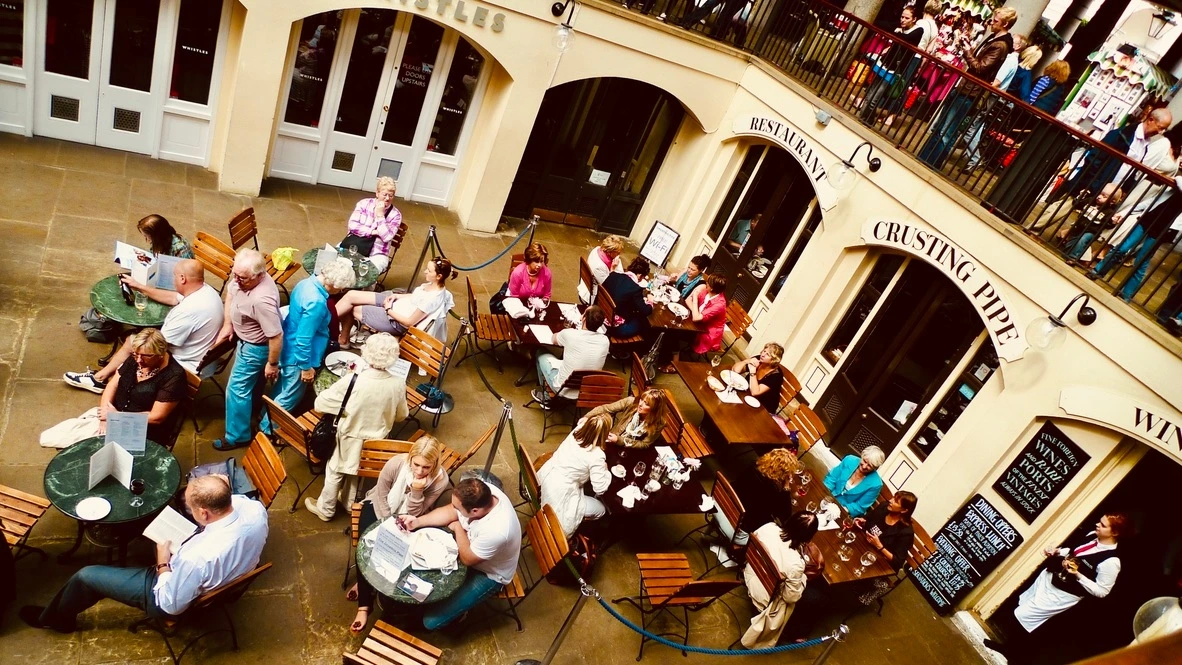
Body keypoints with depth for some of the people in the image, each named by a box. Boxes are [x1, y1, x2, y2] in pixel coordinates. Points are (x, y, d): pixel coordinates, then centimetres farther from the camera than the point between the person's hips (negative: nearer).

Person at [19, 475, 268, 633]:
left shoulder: (197, 558, -44)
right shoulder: (256, 508, -27)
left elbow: (171, 606, -23)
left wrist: (163, 561, -14)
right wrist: (223, 490, -11)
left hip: (174, 592, -7)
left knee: (86, 576, 10)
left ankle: (56, 618, 44)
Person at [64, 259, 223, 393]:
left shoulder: (189, 310, -34)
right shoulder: (205, 289, -5)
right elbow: (174, 298, 15)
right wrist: (139, 287, 19)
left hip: (186, 366, -9)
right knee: (132, 340, 17)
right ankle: (99, 377, 26)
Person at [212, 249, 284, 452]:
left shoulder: (262, 300, -43)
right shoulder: (243, 277, -17)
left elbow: (276, 336, -35)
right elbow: (230, 290, 7)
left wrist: (272, 363, -23)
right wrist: (227, 324, 1)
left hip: (255, 347, -9)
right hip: (247, 339, 9)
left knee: (237, 389, 5)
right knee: (251, 380, 32)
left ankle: (237, 436, 23)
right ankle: (252, 406, 59)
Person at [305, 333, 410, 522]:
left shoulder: (352, 381, -31)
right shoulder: (399, 384, -23)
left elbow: (320, 403, -18)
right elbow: (402, 415, -5)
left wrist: (341, 406, 2)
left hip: (349, 440, -3)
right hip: (376, 442, 3)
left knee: (335, 472, 25)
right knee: (357, 471, 31)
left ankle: (325, 509, 46)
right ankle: (349, 502, 54)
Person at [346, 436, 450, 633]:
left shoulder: (440, 480, -28)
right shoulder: (395, 464, -29)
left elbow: (413, 514, -22)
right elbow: (381, 497, -12)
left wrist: (417, 491, -39)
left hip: (406, 520, 1)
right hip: (380, 508, 0)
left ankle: (365, 583, 9)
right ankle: (364, 606, -12)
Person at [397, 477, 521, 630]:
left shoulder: (496, 531, -45)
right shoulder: (482, 492, -26)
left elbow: (467, 559, -25)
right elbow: (450, 512, -7)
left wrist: (458, 528, -13)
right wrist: (417, 522, -17)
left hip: (488, 573, -7)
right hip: (471, 545, 7)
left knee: (432, 620, -8)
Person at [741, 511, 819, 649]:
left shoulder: (769, 527, -24)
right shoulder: (796, 563, -36)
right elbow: (791, 596, -20)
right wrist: (803, 577, -4)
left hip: (750, 574, 6)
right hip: (765, 598, -6)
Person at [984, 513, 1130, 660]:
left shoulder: (1111, 561, -27)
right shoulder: (1093, 537, -4)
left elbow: (1101, 592, -20)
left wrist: (1078, 576, -28)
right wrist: (1057, 552, -1)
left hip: (1064, 594, -8)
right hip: (1048, 576, 8)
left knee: (1022, 616, -3)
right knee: (1018, 603, 20)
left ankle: (1011, 652, 22)